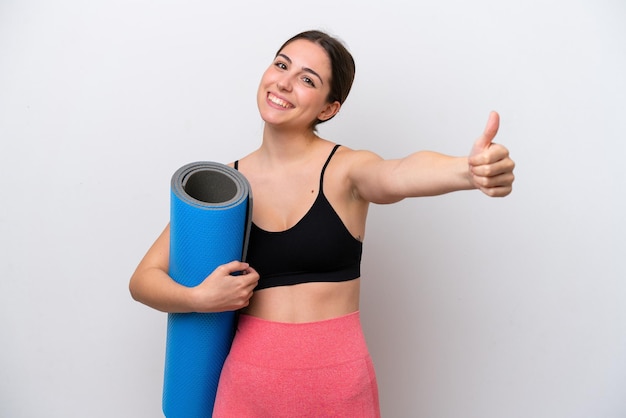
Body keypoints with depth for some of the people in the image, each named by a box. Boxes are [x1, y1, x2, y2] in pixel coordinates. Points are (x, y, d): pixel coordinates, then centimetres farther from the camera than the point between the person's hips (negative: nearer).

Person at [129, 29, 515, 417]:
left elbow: (400, 174, -32)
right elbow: (144, 279, 1)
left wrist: (469, 169, -52)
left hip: (338, 380, -1)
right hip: (249, 380, 2)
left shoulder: (346, 169, -9)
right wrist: (199, 298, -18)